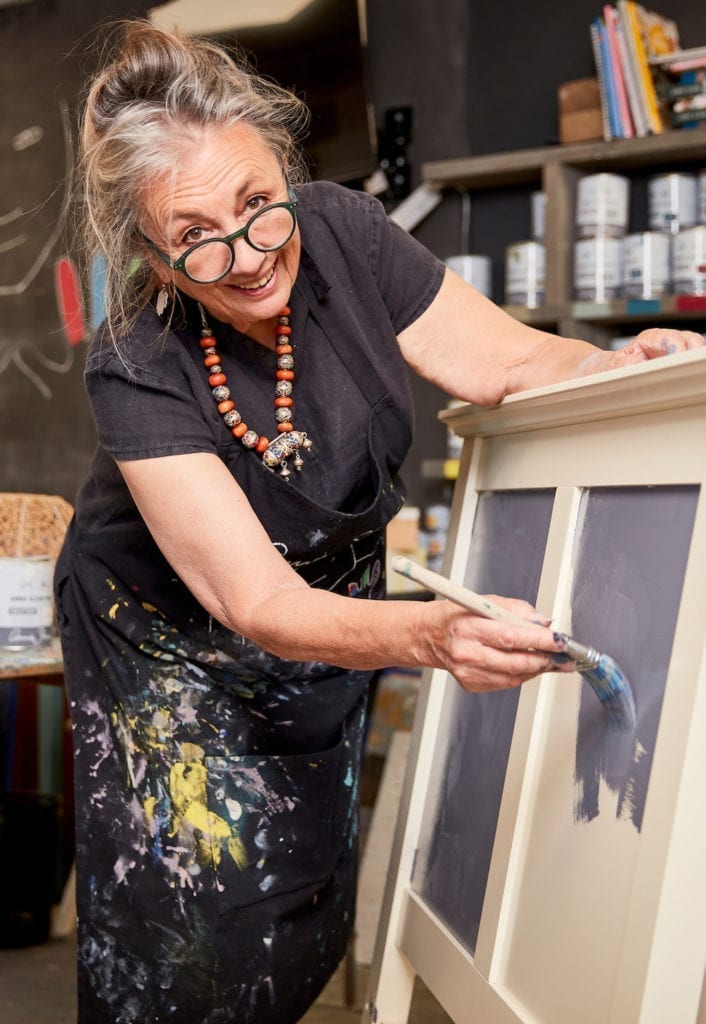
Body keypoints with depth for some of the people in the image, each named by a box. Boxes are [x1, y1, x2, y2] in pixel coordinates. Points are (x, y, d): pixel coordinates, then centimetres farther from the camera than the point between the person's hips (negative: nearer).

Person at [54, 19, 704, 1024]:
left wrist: (619, 363, -35)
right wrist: (429, 635, -52)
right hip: (174, 641, -3)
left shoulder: (339, 234, -21)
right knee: (200, 912, -4)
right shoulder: (137, 374, -30)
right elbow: (261, 606, -34)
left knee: (307, 907, 7)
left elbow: (509, 360, -13)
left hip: (333, 613, 3)